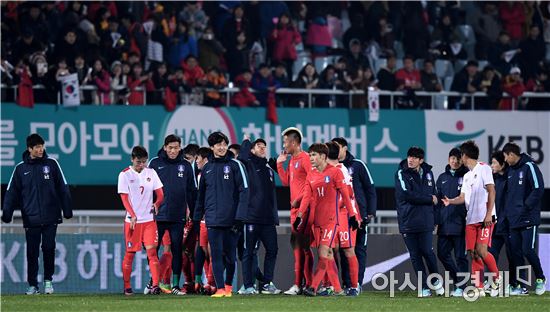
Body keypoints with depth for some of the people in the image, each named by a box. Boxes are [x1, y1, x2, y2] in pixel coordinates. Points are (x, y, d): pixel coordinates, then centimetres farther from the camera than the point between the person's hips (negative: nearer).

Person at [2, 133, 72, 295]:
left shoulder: (51, 164, 4)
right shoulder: (21, 168, 5)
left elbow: (63, 188, 6)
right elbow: (12, 192, 5)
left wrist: (67, 210, 3)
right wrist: (6, 213, -5)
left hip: (50, 216, -1)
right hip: (31, 219, 1)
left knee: (49, 248, -3)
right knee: (32, 252, 2)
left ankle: (48, 280, 13)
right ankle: (33, 285, 9)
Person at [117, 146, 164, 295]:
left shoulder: (151, 173, 7)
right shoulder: (125, 175, -2)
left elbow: (160, 194, 9)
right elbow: (124, 198, -6)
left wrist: (157, 203, -13)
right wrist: (133, 216, -17)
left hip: (149, 219, 2)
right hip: (132, 220, -2)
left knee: (151, 250, -9)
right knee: (130, 253, 3)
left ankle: (155, 285, -13)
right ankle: (127, 286, 13)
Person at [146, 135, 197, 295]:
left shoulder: (185, 165, 6)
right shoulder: (155, 163, 2)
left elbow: (192, 191, 11)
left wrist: (194, 213, 7)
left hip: (178, 216, 1)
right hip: (158, 215, -1)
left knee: (177, 250, 2)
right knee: (153, 249, 3)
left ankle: (175, 285, 5)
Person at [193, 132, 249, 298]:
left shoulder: (234, 165, 0)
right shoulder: (207, 168, 12)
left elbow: (244, 190, -5)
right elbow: (201, 195, 17)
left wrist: (239, 216, -12)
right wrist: (196, 217, 12)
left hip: (231, 219, -2)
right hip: (213, 220, 2)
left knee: (230, 254, 5)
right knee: (216, 255, -5)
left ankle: (228, 285, 22)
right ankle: (220, 288, -5)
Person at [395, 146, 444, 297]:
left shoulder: (427, 173, 12)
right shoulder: (402, 173, -1)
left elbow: (434, 195, 20)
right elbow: (407, 194, -13)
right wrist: (429, 199, -6)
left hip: (425, 221, 1)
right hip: (408, 221, -1)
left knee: (427, 251, -7)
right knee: (415, 255, 1)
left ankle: (436, 280, 17)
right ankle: (424, 288, 8)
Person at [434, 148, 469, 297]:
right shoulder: (442, 178, 14)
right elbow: (438, 200, 13)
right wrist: (435, 220, 7)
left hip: (460, 223, -5)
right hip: (444, 224, 5)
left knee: (460, 256, -1)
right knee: (443, 254, 5)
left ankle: (461, 287, 4)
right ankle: (457, 279, 20)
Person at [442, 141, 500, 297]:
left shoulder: (483, 168, -2)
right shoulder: (467, 176, 22)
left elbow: (491, 192, -8)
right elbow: (463, 197, 16)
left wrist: (489, 214, -16)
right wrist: (450, 201, -4)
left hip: (485, 218, -8)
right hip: (471, 219, 8)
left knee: (481, 250, -17)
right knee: (473, 254, 0)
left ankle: (497, 278, 3)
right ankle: (479, 288, 2)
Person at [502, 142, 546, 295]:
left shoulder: (529, 167, -8)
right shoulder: (510, 170, 15)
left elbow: (538, 189, -14)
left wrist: (525, 207, -15)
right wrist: (509, 211, 7)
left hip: (528, 219, -7)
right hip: (514, 220, 7)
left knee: (528, 250, -10)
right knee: (515, 252, 4)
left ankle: (540, 279, 9)